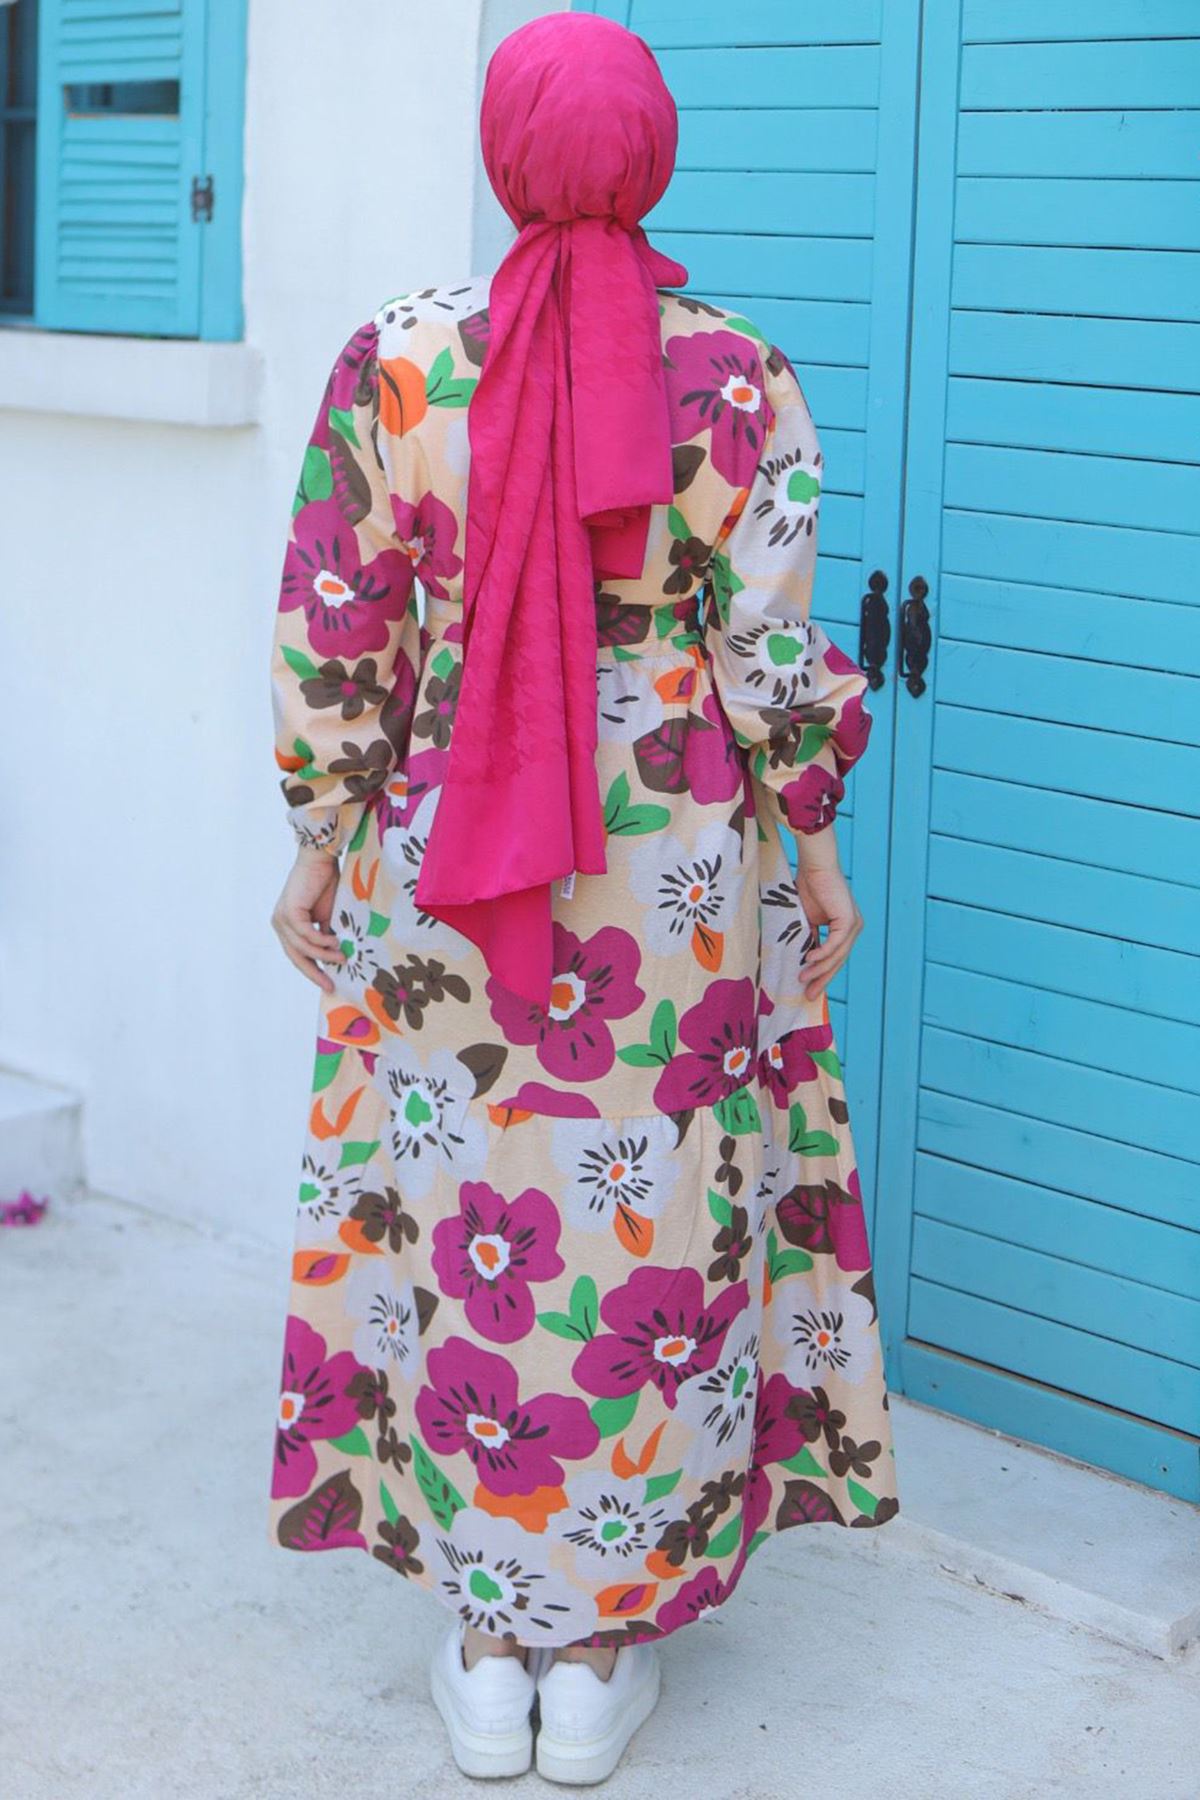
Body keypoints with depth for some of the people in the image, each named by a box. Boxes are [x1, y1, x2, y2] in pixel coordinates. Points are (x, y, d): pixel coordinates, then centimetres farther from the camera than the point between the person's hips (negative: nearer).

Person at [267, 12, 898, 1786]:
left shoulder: (393, 358, -6)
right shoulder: (733, 376, -8)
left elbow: (333, 639, -2)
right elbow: (776, 652, -7)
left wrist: (321, 840, 8)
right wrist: (811, 844, 6)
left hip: (442, 875, 1)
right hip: (677, 881, 0)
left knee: (461, 1230, 12)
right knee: (649, 1234, 11)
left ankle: (485, 1640, 23)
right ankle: (604, 1645, 23)